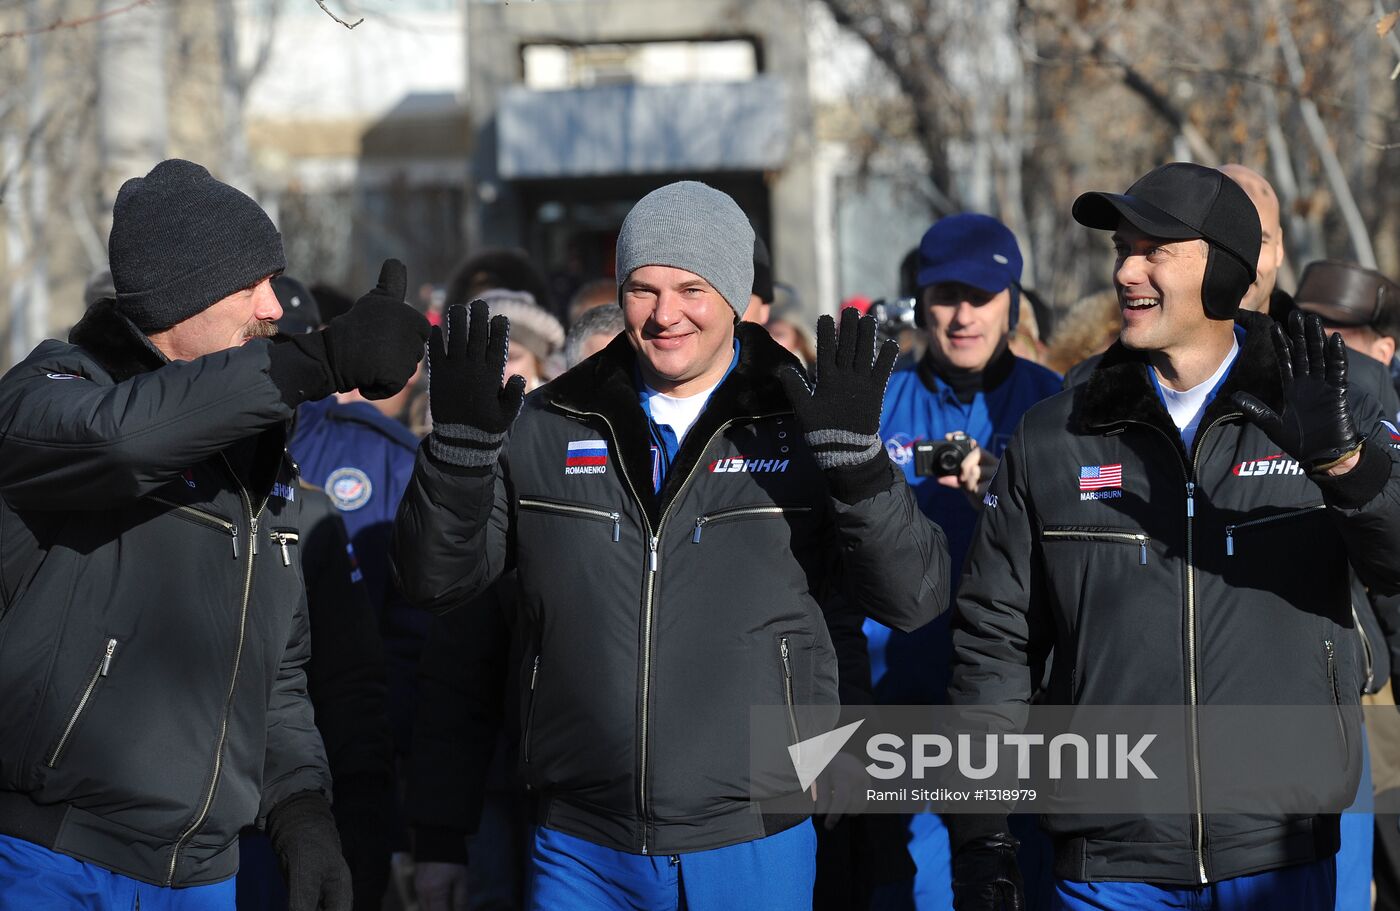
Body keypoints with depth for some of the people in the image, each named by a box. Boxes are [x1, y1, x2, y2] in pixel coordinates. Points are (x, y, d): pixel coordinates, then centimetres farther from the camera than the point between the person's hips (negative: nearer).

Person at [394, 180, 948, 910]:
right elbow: (435, 579, 6)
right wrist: (461, 440, -10)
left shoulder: (801, 430, 1)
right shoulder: (549, 429, 5)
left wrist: (856, 452, -19)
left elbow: (912, 598, -5)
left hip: (753, 850, -1)